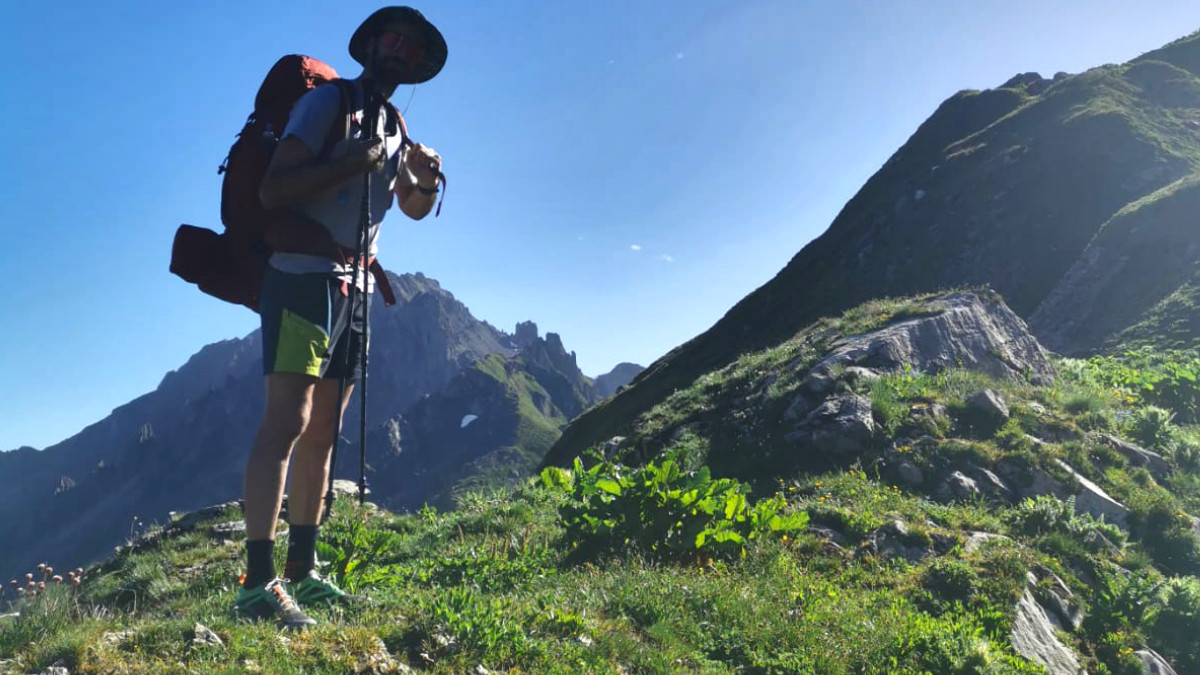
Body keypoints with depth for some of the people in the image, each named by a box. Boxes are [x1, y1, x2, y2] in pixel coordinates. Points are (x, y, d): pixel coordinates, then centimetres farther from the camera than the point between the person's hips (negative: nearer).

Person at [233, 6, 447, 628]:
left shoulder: (395, 128, 18)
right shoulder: (327, 102, -4)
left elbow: (413, 209, 23)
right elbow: (271, 191, -14)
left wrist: (426, 180, 2)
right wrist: (352, 160, -20)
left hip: (350, 290, 8)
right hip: (302, 278, -8)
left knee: (321, 434, 7)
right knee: (287, 424, -16)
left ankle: (301, 571, 14)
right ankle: (257, 583, -15)